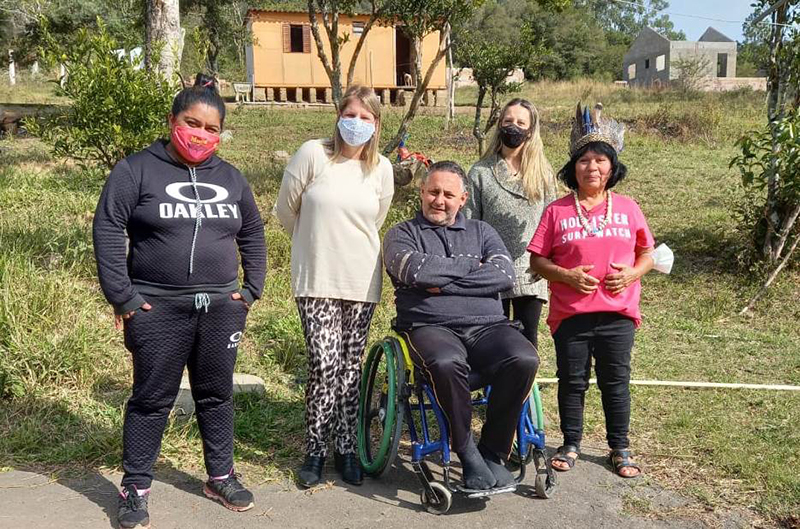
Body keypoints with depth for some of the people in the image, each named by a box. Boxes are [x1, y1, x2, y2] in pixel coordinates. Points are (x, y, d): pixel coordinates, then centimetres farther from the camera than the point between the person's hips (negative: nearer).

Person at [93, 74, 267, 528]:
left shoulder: (231, 178, 10)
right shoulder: (138, 170, -4)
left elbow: (253, 235, 17)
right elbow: (107, 230, -7)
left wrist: (252, 290, 8)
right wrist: (122, 297, -11)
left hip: (221, 308, 4)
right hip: (158, 310, -3)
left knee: (217, 395, 14)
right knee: (152, 400, 5)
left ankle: (221, 477, 30)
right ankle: (136, 488, 20)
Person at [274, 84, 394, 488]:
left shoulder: (382, 169, 4)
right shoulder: (313, 154, -5)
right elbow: (286, 209, 4)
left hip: (361, 281, 3)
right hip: (316, 279, -3)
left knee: (350, 367, 8)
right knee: (324, 364, -8)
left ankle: (345, 448, 21)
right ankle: (315, 450, 10)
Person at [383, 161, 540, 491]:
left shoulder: (481, 231, 21)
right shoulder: (402, 234, 14)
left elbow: (504, 275, 1)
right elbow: (418, 270, -10)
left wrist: (445, 284, -6)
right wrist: (472, 265, 2)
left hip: (487, 325, 3)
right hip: (429, 326, -2)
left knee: (524, 360, -28)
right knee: (447, 363, -37)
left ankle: (493, 453, -11)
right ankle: (468, 455, -16)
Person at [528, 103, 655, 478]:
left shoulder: (627, 208, 5)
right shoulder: (557, 211, 0)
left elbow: (647, 254, 11)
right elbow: (537, 261, 0)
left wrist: (632, 274, -10)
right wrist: (567, 276, -16)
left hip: (617, 312, 1)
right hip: (570, 313, -1)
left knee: (616, 381, 9)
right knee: (572, 381, 9)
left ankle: (620, 449, 25)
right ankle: (571, 444, 27)